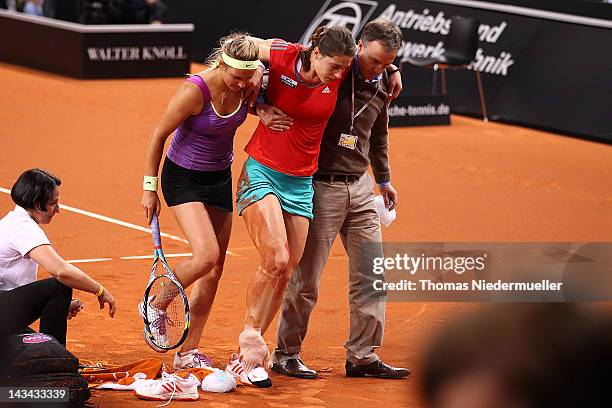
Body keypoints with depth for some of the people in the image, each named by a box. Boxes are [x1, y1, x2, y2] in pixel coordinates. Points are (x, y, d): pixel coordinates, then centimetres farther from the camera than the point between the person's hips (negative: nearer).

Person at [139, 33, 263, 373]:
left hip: (219, 179, 6)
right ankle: (155, 306, 4)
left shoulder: (250, 82, -12)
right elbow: (158, 135, -15)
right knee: (206, 255, -23)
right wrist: (149, 187, -10)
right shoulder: (195, 90, -26)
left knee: (214, 270, 4)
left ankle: (188, 352, 14)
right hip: (183, 177, -6)